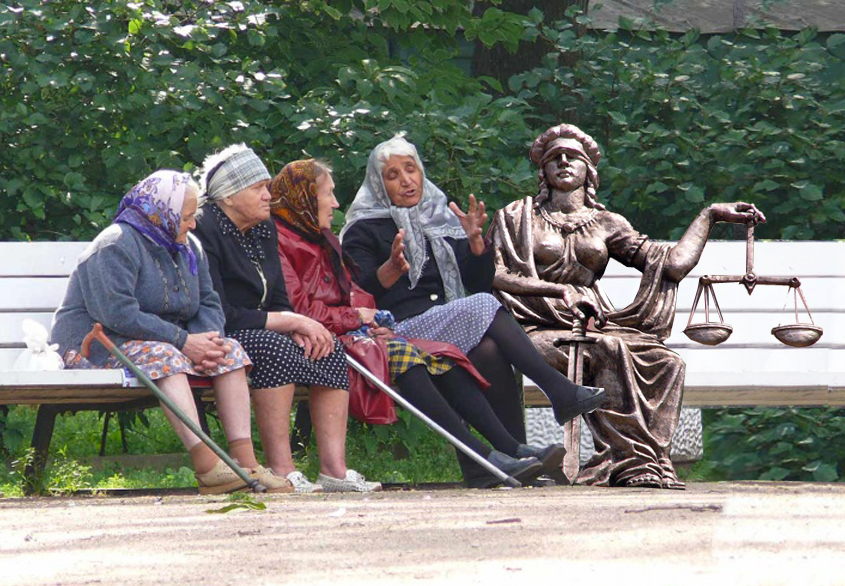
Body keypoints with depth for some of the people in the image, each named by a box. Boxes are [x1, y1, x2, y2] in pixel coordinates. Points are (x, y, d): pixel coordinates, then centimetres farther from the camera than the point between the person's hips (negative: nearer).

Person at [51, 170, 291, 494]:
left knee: (230, 351, -12)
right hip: (96, 348, -8)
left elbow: (208, 303, 11)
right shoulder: (117, 246, -15)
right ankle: (205, 465, -48)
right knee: (163, 356, -37)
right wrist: (183, 341, -25)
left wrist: (208, 338, -14)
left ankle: (245, 458, -25)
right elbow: (118, 314, -26)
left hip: (162, 342, 8)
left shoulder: (188, 248, 14)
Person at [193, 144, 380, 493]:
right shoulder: (204, 231, -16)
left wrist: (299, 327, -10)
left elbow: (278, 301, 15)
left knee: (330, 351, -9)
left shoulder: (264, 230, 12)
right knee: (275, 347, -34)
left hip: (258, 333, 9)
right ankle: (281, 470, -37)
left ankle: (334, 468, -17)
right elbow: (219, 315, -22)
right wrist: (291, 323, -19)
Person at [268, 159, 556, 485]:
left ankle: (513, 449, -24)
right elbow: (298, 309, -16)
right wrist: (353, 317, -7)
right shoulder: (279, 242, -5)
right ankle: (484, 457, -39)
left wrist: (369, 318, 3)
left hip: (353, 334, 9)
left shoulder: (321, 239, 26)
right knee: (401, 356, -32)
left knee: (441, 358, -11)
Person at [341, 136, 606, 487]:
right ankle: (560, 392, -31)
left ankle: (515, 453, -37)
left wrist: (475, 240, 1)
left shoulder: (442, 219, 26)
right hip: (403, 327, -4)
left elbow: (481, 282, 18)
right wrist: (391, 269, -22)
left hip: (455, 326, 4)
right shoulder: (365, 231, 12)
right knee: (484, 308, -29)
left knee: (490, 350, -31)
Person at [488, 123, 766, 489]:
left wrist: (711, 215, 15)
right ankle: (633, 463, -37)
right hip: (538, 329, -4)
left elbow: (673, 264, 15)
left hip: (593, 322, 4)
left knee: (665, 361, -26)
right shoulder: (518, 217, 15)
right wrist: (559, 290, -11)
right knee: (608, 350, -34)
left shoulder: (606, 225, 22)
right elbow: (492, 276, 0)